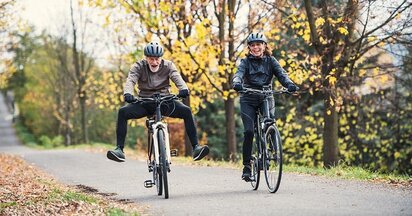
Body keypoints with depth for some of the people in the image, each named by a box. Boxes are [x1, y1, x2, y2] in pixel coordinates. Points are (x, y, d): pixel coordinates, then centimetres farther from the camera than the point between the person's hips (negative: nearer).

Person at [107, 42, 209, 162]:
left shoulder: (168, 65, -3)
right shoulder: (138, 66, -5)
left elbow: (177, 78, -19)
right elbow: (130, 80, -21)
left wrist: (183, 89, -42)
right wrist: (127, 93, -44)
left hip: (164, 101, 0)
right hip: (144, 102, 0)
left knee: (186, 111, -24)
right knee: (122, 112, -25)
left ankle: (195, 147, -23)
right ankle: (119, 149, -26)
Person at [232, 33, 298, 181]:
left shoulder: (270, 61, 6)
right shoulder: (246, 62, 3)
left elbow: (281, 74, -9)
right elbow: (239, 74, -16)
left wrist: (290, 85, -31)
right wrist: (237, 83, -40)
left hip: (266, 98, 1)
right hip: (249, 99, -1)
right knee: (249, 131, -15)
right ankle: (247, 166, -7)